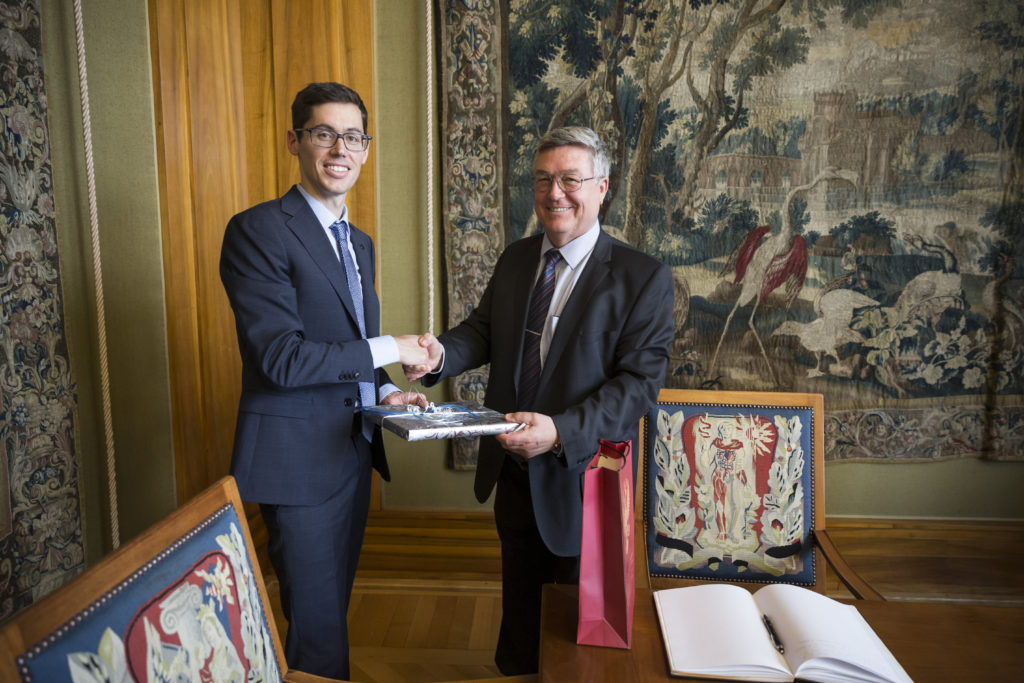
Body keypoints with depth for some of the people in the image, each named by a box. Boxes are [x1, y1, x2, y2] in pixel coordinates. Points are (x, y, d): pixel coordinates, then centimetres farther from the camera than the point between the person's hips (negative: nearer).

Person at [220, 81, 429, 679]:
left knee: (335, 605, 20)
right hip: (299, 456, -8)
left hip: (354, 449, 8)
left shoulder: (360, 242, 14)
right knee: (318, 627, 3)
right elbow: (282, 357, -21)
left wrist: (384, 392, 1)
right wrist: (388, 350, -16)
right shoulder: (258, 230, -13)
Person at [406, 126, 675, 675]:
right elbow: (483, 330, 6)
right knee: (518, 606, 27)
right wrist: (440, 353, -17)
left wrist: (560, 432, -32)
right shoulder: (515, 258, 5)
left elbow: (638, 381, -20)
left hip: (581, 479, -5)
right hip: (512, 471, 5)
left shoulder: (644, 278, -15)